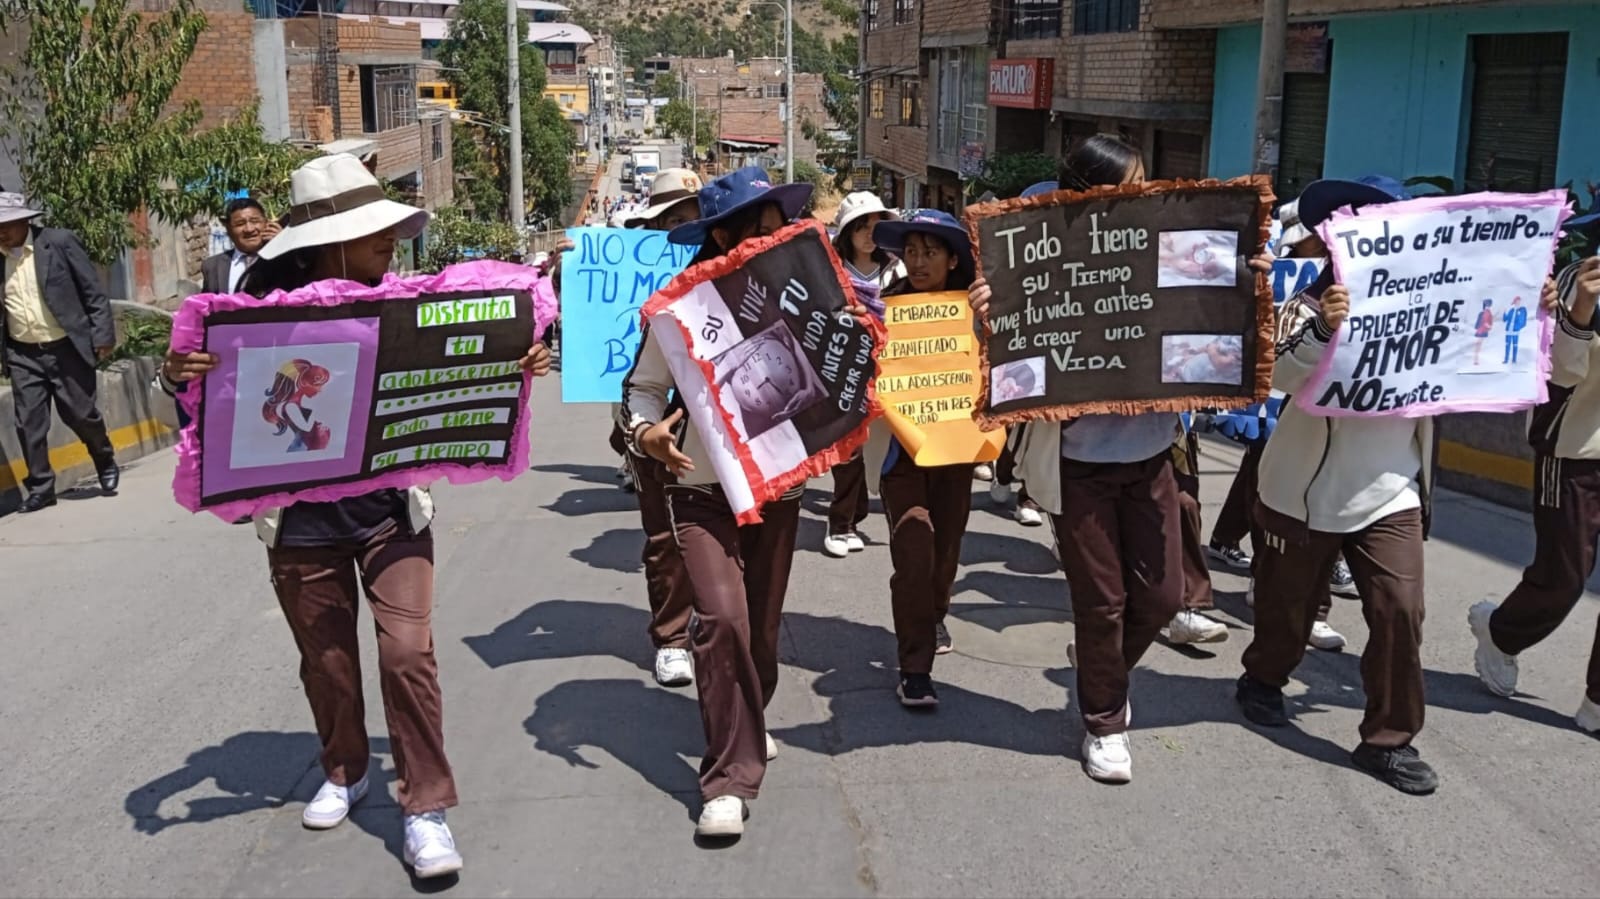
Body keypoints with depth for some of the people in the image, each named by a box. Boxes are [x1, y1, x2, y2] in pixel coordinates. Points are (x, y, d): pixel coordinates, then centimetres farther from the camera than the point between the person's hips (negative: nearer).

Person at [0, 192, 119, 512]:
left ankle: (106, 463, 31)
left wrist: (102, 335, -9)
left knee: (80, 414, 5)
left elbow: (93, 290, -5)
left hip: (66, 348, -3)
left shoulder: (60, 242, -8)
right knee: (29, 424, 1)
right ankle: (40, 487, 12)